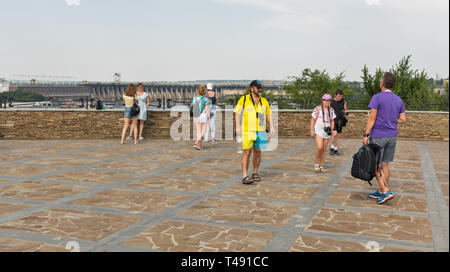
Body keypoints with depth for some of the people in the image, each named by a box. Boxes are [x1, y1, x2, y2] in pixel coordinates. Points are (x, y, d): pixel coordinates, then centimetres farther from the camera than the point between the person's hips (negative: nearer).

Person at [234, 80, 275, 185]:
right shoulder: (244, 99, 0)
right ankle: (245, 177, -8)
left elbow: (268, 114, 19)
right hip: (247, 131, -4)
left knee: (257, 152, 8)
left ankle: (255, 173, 23)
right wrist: (238, 126, -10)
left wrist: (272, 126, 7)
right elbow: (237, 113, 0)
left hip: (260, 132, 4)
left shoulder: (264, 101, 12)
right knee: (247, 153, -8)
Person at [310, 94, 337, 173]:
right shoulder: (317, 108, -3)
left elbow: (332, 121, 15)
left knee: (324, 150, 6)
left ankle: (321, 166, 15)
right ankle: (316, 164, 2)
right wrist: (312, 130, -5)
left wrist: (332, 130, 4)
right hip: (318, 130, -4)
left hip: (327, 131, 4)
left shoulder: (331, 110, 8)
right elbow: (313, 119, 0)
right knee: (319, 147, -18)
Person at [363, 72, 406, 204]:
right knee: (385, 165, 12)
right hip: (392, 137, 6)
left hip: (378, 136, -6)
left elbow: (372, 118, -15)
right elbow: (403, 119, 8)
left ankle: (386, 191, -8)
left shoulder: (377, 98, -11)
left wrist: (366, 135, -11)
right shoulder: (399, 100, 7)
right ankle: (381, 192, 19)